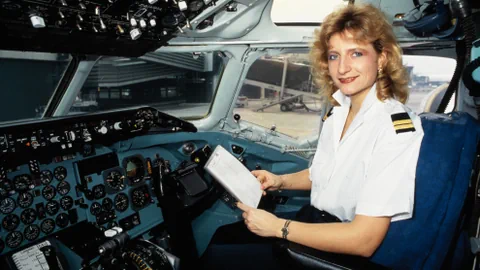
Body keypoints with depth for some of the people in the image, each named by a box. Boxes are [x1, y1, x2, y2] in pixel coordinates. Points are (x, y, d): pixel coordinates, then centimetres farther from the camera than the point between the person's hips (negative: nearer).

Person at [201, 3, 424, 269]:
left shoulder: (396, 128, -24)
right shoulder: (338, 111, 2)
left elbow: (363, 240, -27)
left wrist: (278, 226, -20)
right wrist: (281, 181, 0)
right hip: (313, 219, 7)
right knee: (222, 236, 11)